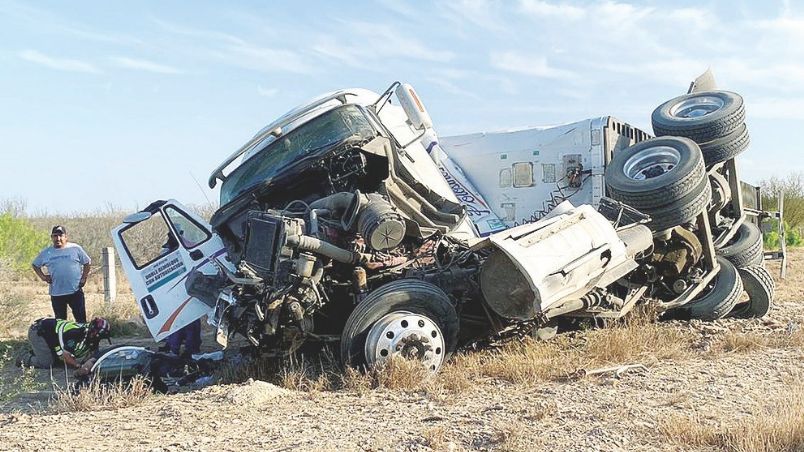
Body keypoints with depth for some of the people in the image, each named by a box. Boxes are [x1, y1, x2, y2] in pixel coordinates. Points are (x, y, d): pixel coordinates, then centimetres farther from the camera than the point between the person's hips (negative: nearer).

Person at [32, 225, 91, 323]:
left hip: (75, 291, -2)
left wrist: (84, 278, -1)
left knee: (81, 319, -1)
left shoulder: (76, 248, 1)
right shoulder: (46, 253, 7)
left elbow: (87, 263, 8)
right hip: (56, 293, 2)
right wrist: (43, 276, 6)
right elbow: (35, 265, 20)